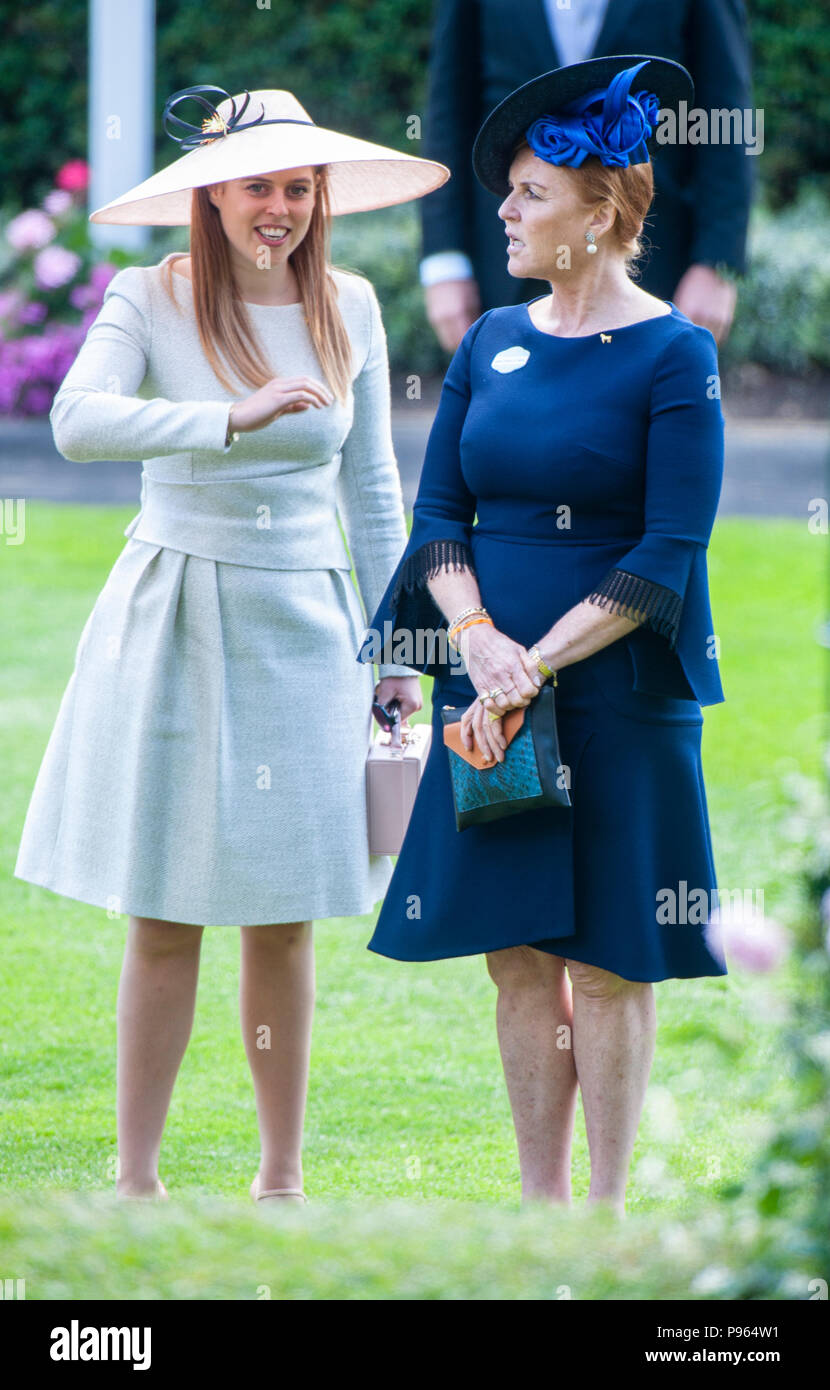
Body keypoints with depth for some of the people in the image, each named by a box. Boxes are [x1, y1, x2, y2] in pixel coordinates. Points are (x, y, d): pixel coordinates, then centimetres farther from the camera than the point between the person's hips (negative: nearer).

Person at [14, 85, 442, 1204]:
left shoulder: (349, 308, 6)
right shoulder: (150, 300, -5)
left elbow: (372, 489, 13)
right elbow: (78, 420, -23)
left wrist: (397, 650, 12)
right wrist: (234, 418, -34)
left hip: (303, 625, 3)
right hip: (173, 621, -3)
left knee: (283, 922, 7)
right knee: (164, 926, -1)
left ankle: (283, 1173, 16)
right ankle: (136, 1175, 7)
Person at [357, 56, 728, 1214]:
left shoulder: (671, 355, -8)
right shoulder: (492, 341, 8)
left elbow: (667, 556, -13)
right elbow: (437, 514, 7)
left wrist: (537, 666, -16)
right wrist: (479, 639, -11)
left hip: (615, 696, -5)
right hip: (491, 691, 5)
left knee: (608, 963, 1)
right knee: (517, 954, 7)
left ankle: (606, 1202, 9)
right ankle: (540, 1198, 15)